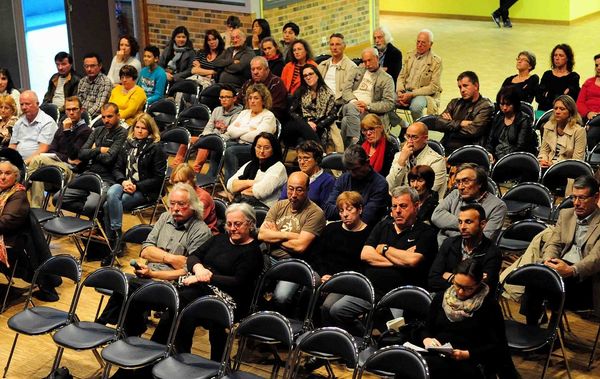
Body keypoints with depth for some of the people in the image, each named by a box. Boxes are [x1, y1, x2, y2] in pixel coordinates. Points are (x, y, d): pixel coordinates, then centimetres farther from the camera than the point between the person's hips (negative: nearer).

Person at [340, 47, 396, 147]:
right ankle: (355, 141, -39)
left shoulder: (387, 79, 9)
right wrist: (354, 102, -10)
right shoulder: (358, 71, 23)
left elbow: (389, 103, 0)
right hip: (350, 105, 3)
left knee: (346, 121, -34)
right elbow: (346, 90, 12)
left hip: (368, 112, -3)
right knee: (351, 107, -36)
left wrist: (368, 106, -12)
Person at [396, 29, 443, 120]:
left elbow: (433, 87, -11)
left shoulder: (436, 61, -6)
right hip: (406, 92, 5)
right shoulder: (409, 55, 11)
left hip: (425, 95, -5)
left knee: (415, 106, -38)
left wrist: (411, 94, -19)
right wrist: (400, 92, -9)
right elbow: (401, 76, 13)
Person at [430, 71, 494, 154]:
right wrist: (459, 123, -4)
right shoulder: (455, 103, 22)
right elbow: (437, 123, 8)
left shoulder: (485, 106, 4)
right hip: (445, 148, 6)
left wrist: (449, 124, 3)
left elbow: (472, 131, -9)